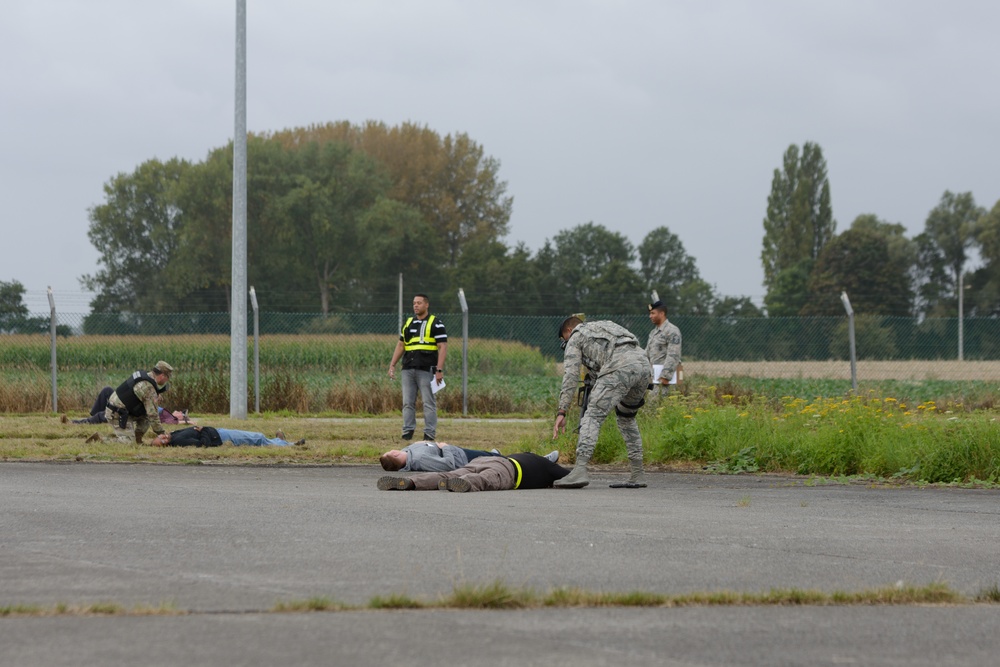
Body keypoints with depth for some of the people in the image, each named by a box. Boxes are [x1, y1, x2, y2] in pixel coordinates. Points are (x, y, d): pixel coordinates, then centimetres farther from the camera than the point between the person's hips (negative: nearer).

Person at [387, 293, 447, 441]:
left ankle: (430, 433, -3)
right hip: (408, 370, 6)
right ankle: (408, 431, 6)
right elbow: (400, 345, 20)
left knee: (429, 403, -4)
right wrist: (392, 365, 11)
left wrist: (439, 370, -14)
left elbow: (443, 347, -6)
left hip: (426, 370, -5)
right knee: (408, 403, 3)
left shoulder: (435, 324, -1)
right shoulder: (408, 323, 17)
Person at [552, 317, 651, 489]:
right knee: (626, 418, 25)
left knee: (593, 416, -8)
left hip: (620, 368, -7)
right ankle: (638, 475, 21)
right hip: (644, 364, 7)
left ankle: (580, 470, -24)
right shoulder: (605, 326, 41)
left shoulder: (575, 337, 21)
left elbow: (570, 376, 9)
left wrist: (561, 412, 6)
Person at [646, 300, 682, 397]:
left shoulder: (672, 331, -9)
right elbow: (647, 354, 24)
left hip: (663, 375, -9)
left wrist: (665, 376, -22)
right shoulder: (653, 332, 20)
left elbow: (673, 356, -17)